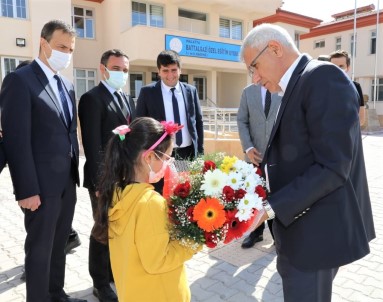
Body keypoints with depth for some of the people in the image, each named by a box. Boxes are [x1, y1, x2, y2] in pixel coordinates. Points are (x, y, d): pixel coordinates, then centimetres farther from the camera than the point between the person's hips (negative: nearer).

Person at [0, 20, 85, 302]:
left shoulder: (67, 85, 13)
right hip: (42, 184, -7)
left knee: (59, 245, 19)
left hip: (67, 182, 7)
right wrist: (27, 189, -18)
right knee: (40, 249, 7)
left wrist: (75, 172, 11)